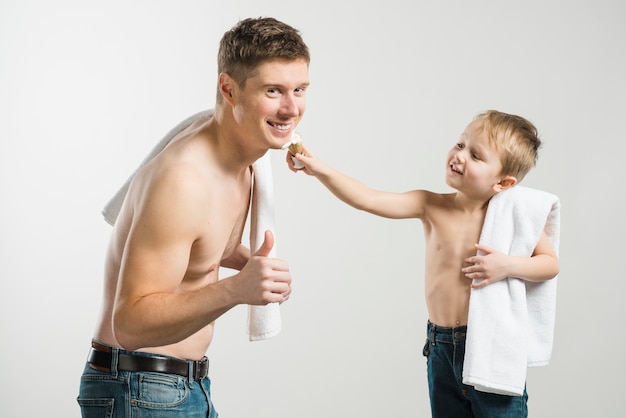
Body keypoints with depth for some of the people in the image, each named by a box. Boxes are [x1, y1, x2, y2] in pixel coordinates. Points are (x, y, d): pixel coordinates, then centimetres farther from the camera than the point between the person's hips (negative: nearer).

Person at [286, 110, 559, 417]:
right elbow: (368, 199, -11)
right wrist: (321, 170, -22)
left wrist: (509, 266, -19)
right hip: (442, 350, 3)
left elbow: (551, 263, -1)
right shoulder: (431, 207, -4)